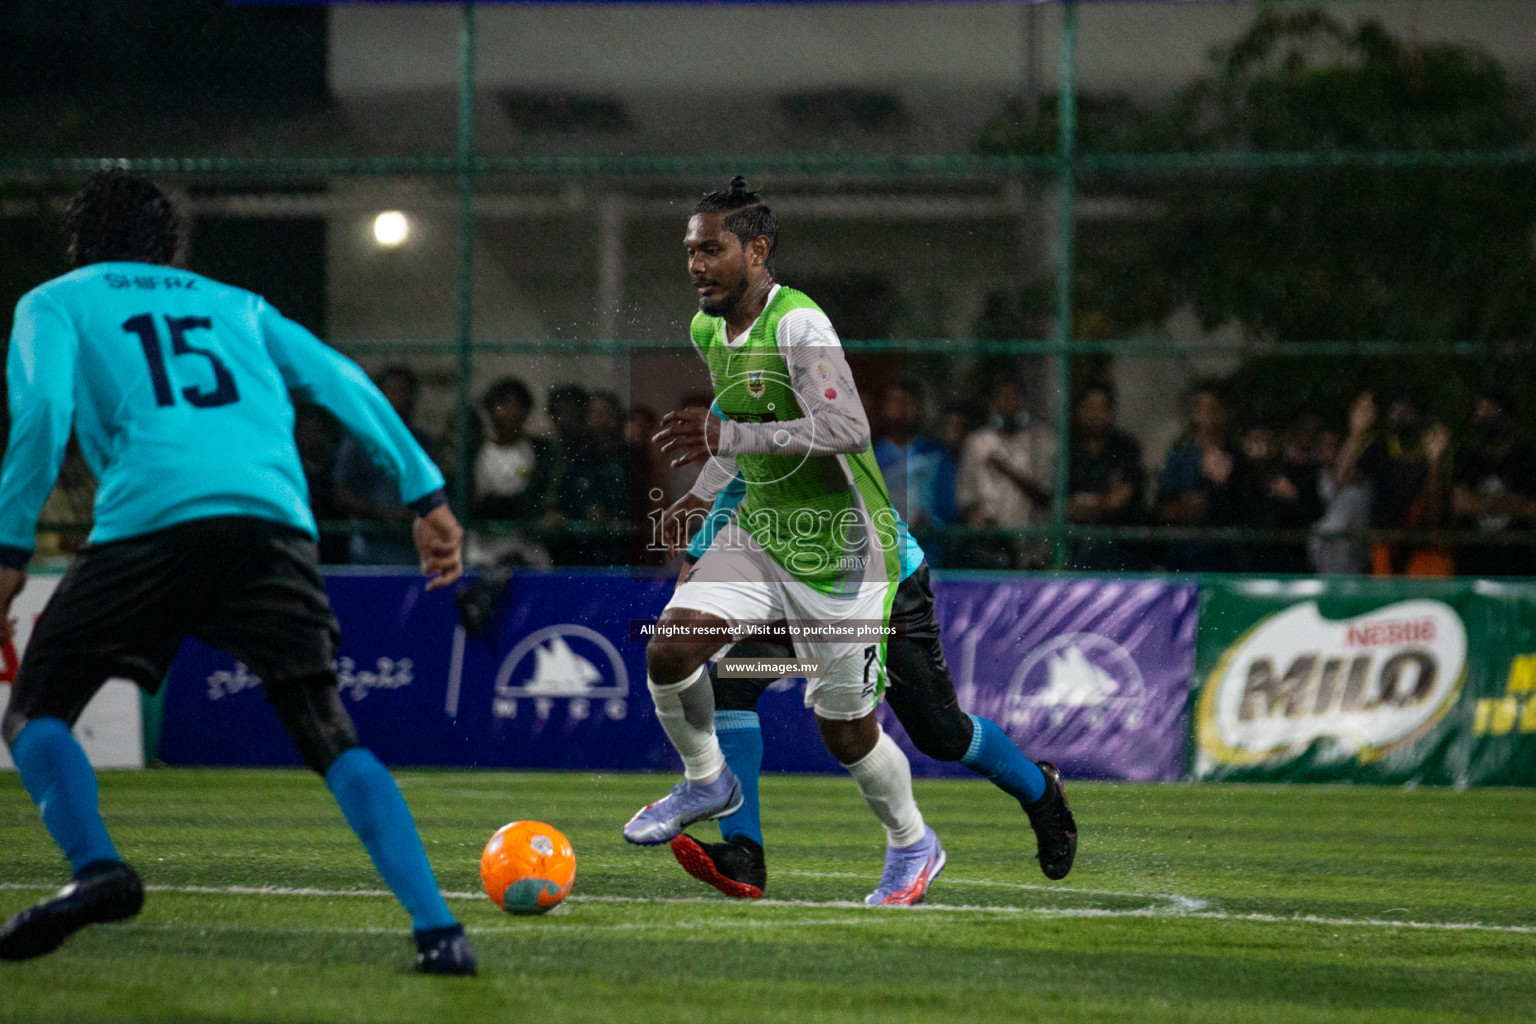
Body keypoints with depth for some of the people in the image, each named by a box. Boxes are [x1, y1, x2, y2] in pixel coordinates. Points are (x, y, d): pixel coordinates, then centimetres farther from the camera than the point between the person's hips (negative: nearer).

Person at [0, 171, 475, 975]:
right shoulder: (233, 304, 32)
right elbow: (343, 385, 24)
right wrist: (425, 494, 22)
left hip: (150, 519, -3)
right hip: (275, 521, 3)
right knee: (330, 738, 6)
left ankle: (96, 868, -15)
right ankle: (436, 928, -9)